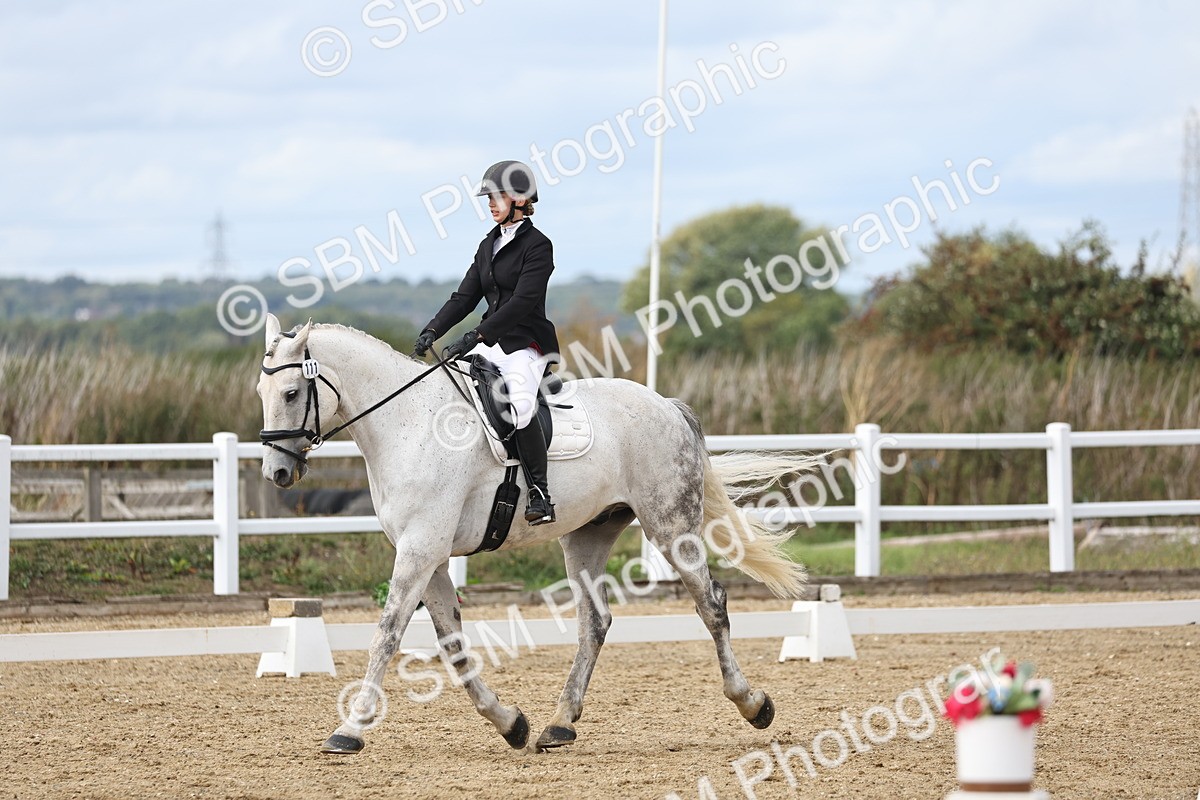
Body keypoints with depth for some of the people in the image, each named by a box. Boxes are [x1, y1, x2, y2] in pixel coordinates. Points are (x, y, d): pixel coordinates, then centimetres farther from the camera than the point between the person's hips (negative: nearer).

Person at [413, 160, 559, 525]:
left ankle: (540, 494, -26)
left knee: (518, 406, -34)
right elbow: (465, 297, 13)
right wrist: (432, 331, -4)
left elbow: (522, 302, -19)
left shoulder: (537, 246, -8)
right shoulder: (489, 245, 16)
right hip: (491, 344, 9)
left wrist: (476, 336, -26)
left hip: (527, 346, -9)